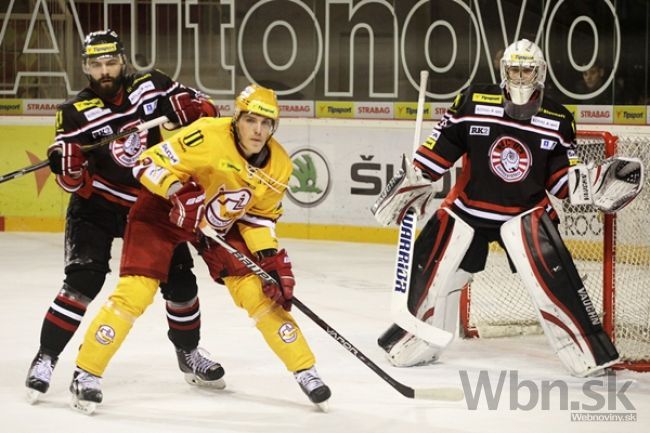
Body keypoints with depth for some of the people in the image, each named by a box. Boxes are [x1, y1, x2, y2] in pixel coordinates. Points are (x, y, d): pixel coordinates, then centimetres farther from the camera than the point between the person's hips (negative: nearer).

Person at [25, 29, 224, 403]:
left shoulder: (151, 85, -7)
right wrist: (67, 162, -33)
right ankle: (46, 358, -10)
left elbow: (193, 107, 7)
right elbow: (77, 183, -12)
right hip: (97, 204, -3)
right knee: (85, 277, -19)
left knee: (179, 277, 3)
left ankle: (188, 351, 26)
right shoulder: (76, 113, -12)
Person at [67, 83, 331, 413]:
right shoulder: (209, 136, -29)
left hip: (222, 223, 5)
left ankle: (305, 370, 9)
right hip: (163, 212, -5)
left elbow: (259, 216, 1)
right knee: (135, 292, -15)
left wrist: (271, 259, -11)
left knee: (260, 293, -4)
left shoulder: (278, 165, -11)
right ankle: (87, 373, -2)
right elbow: (149, 163, -25)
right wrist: (177, 192, -41)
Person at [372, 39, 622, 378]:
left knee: (551, 274, -20)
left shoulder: (558, 120, -3)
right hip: (467, 205, 1)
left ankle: (588, 353, -13)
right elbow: (439, 147, 1)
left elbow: (562, 178, 0)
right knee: (431, 270, 3)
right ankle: (415, 345, 27)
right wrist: (411, 182, 0)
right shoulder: (473, 102, -7)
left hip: (526, 210, -1)